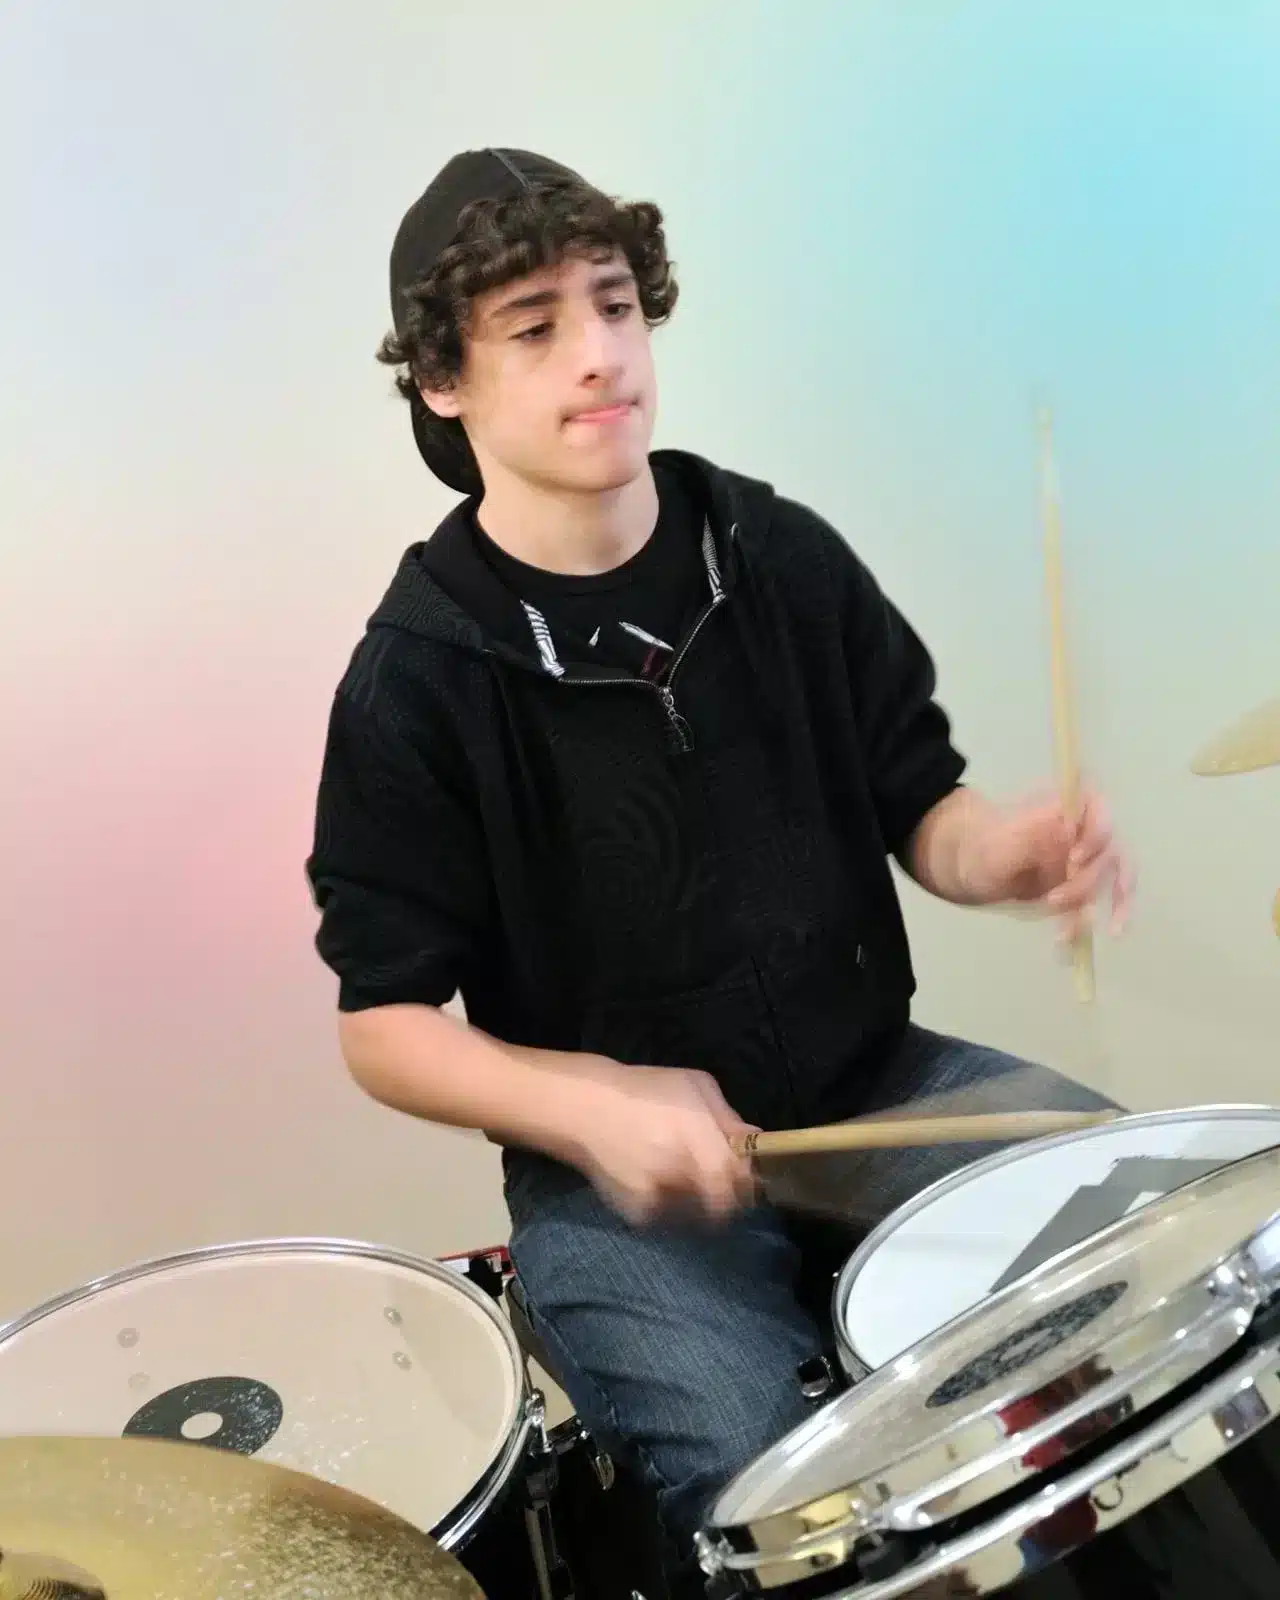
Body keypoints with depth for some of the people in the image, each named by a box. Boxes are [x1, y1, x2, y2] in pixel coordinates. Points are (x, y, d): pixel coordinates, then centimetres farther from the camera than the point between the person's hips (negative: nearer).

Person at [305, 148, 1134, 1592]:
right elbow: (386, 1026, -7)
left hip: (878, 1083, 4)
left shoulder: (782, 556, 0)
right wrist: (592, 1109, -24)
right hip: (623, 1169, -4)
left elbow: (918, 811, 7)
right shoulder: (416, 676, -11)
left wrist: (1009, 852, -16)